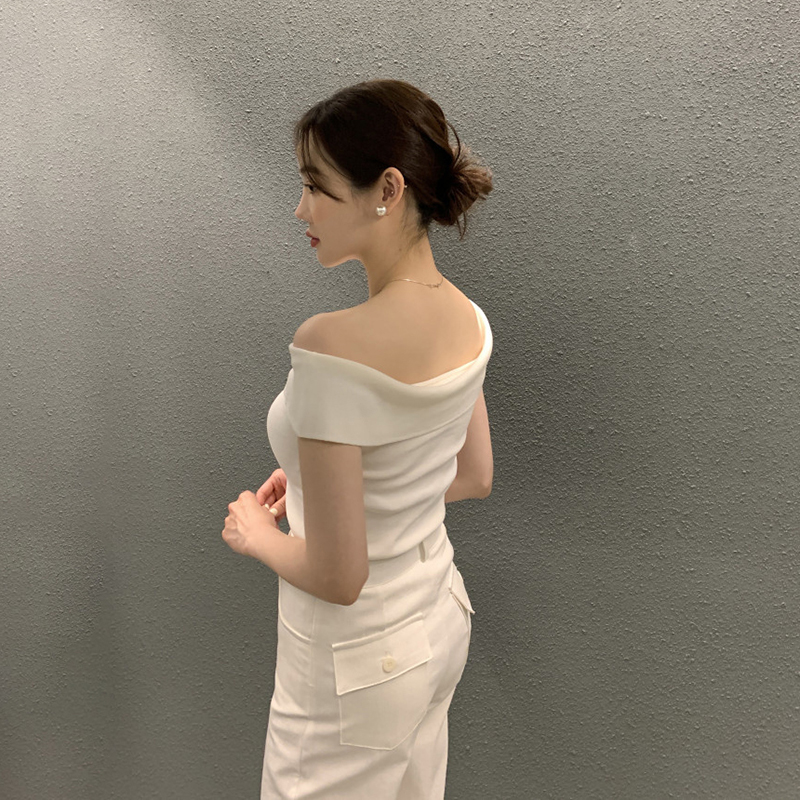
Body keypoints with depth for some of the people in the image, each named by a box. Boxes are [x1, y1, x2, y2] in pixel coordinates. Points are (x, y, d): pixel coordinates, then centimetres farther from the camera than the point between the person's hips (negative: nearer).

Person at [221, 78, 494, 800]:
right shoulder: (468, 320, -7)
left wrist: (256, 536, -7)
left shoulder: (333, 347, -32)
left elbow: (336, 576, -27)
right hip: (441, 628, 7)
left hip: (357, 668, -7)